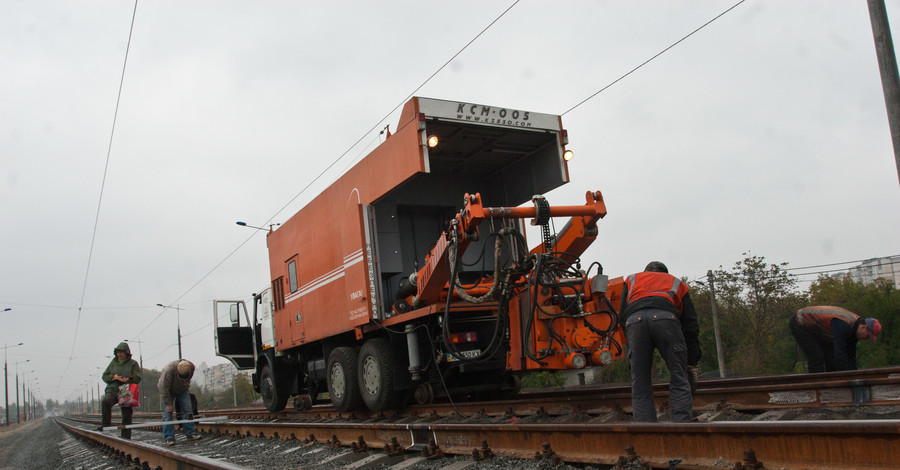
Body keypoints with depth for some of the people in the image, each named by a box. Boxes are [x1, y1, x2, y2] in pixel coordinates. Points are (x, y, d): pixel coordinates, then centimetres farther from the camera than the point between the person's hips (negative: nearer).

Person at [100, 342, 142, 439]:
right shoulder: (113, 363, 15)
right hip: (112, 390, 2)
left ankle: (126, 436, 9)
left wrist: (127, 380, -22)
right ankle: (105, 424, -22)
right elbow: (105, 376, 14)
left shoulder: (133, 364, 5)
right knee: (105, 402, -31)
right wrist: (113, 377, -8)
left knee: (127, 416, 0)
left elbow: (137, 378, -3)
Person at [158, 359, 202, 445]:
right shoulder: (168, 370, -39)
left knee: (188, 410, -5)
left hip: (183, 390, 4)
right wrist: (168, 404, -27)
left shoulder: (191, 367, -25)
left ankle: (191, 433, 0)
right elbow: (163, 388, -31)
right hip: (168, 390, -4)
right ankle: (169, 438, -12)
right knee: (168, 412, -12)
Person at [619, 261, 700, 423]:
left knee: (640, 386, 6)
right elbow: (691, 325, 29)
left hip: (634, 320, 1)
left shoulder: (632, 279, 40)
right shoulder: (676, 282, 38)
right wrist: (692, 363, 28)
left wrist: (631, 347, 27)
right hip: (665, 317, -1)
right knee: (679, 381, 4)